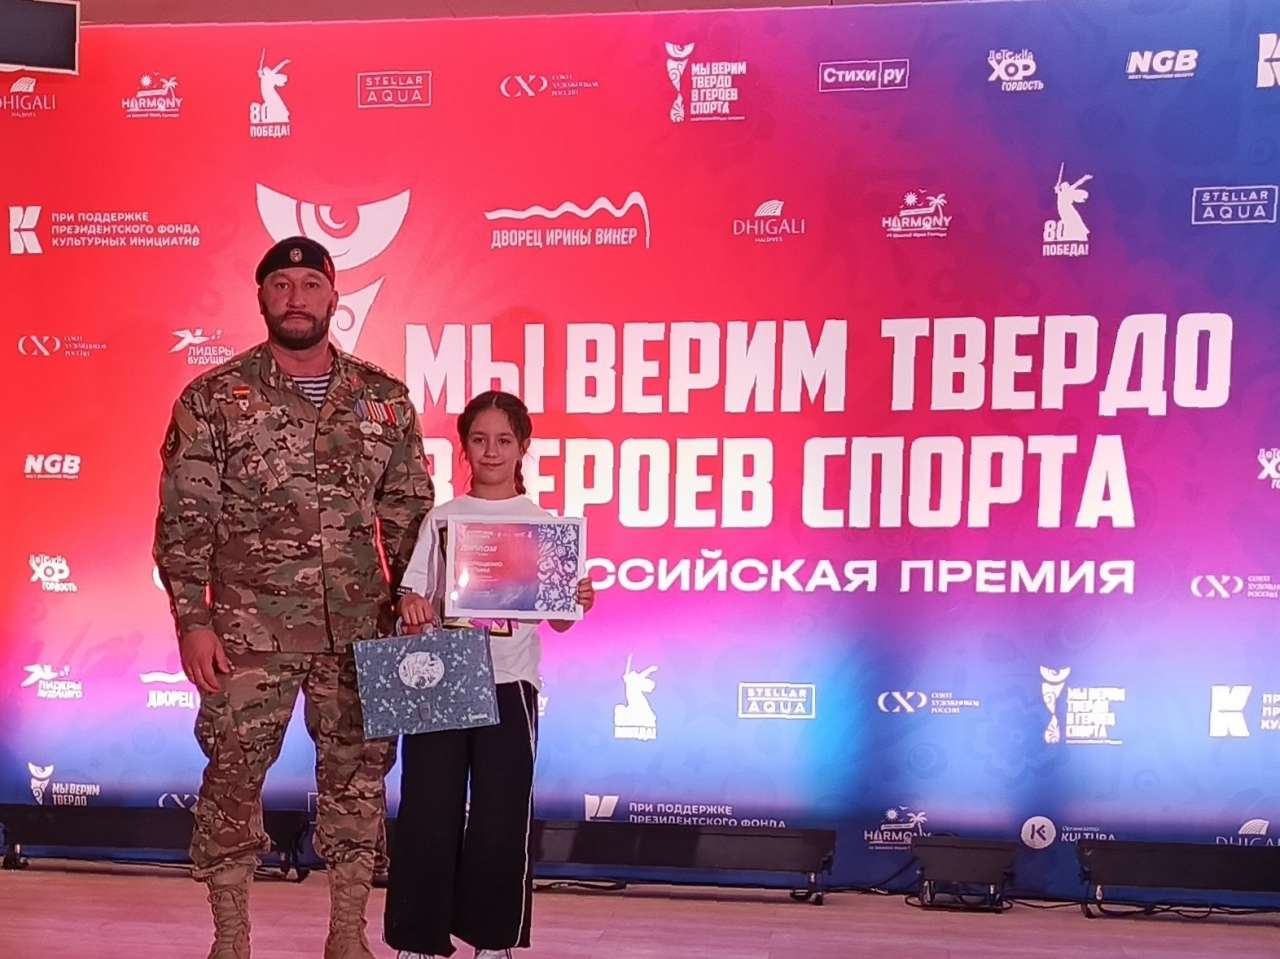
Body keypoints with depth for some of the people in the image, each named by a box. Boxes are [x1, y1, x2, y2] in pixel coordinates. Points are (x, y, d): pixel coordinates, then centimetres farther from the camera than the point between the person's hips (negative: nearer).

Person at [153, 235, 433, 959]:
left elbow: (409, 513, 10)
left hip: (361, 628, 2)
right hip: (250, 630, -2)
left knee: (359, 772, 8)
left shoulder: (385, 399, 7)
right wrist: (192, 622, -8)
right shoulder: (214, 399, 0)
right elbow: (184, 519, -2)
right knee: (235, 774, 3)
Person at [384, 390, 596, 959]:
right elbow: (415, 596, 6)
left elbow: (557, 619, 1)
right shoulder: (442, 518, 8)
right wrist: (411, 606, -16)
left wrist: (577, 603, -20)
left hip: (508, 684, -1)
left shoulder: (543, 523, 4)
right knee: (427, 815, 1)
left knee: (500, 819, 2)